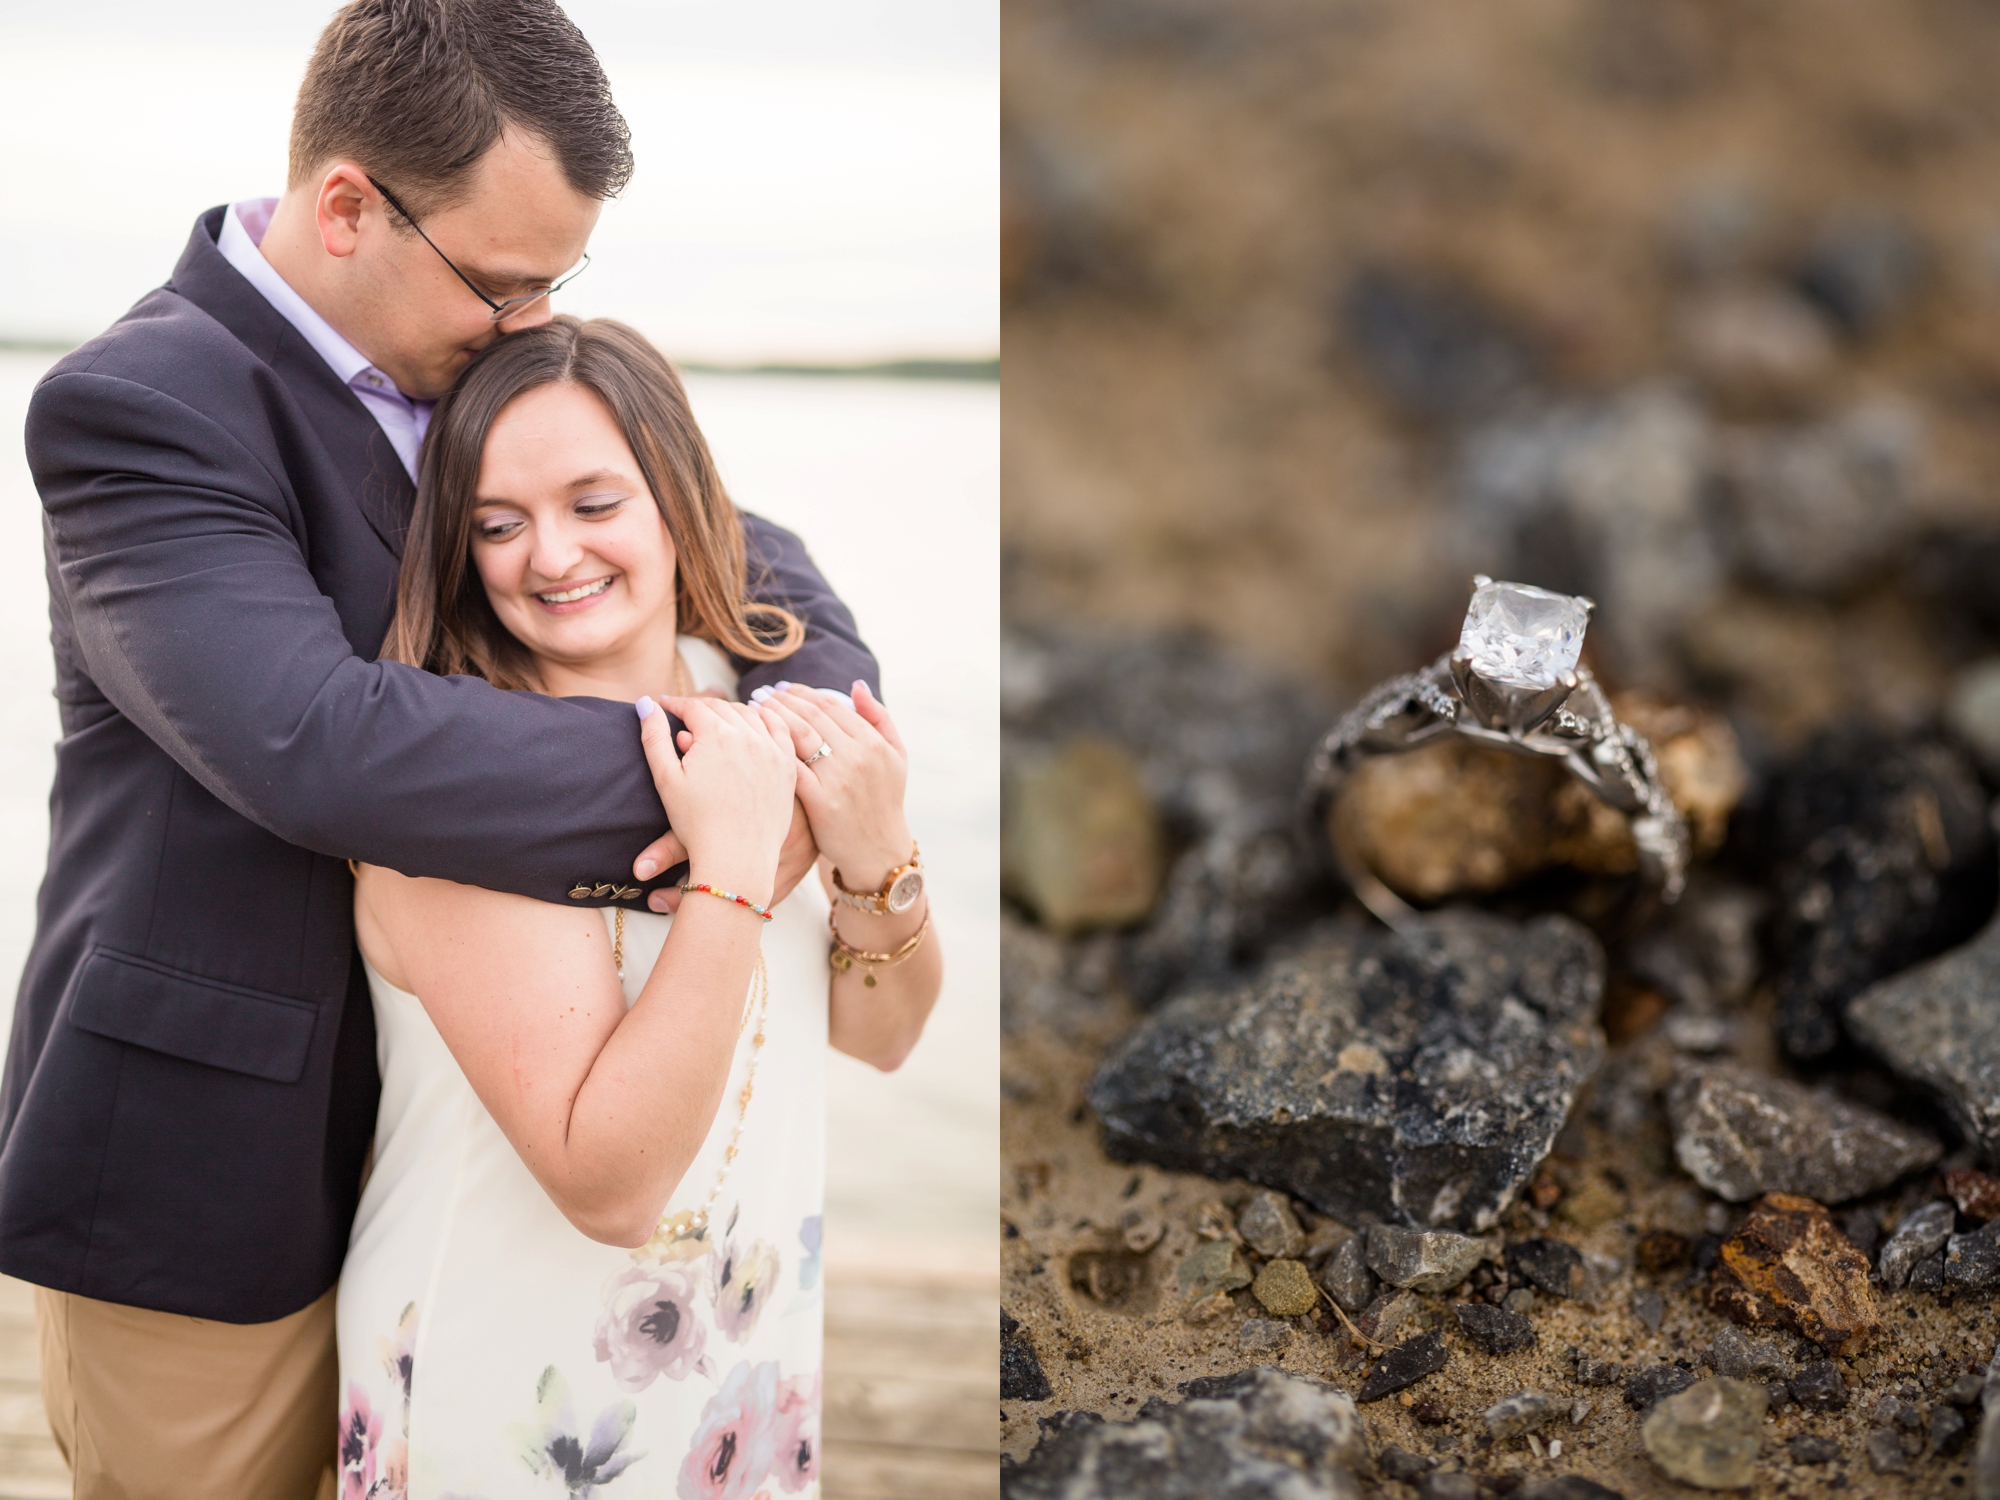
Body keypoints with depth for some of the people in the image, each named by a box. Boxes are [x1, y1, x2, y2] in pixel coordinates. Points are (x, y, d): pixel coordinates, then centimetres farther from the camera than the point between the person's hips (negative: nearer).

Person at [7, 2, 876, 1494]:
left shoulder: (481, 382, 4)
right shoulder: (137, 404, -18)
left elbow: (736, 545, 7)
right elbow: (314, 744, -32)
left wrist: (810, 709, -16)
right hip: (211, 1176, -6)